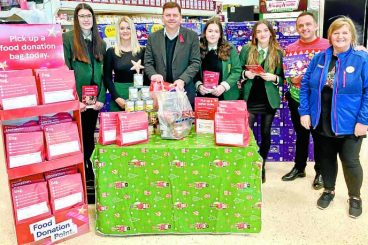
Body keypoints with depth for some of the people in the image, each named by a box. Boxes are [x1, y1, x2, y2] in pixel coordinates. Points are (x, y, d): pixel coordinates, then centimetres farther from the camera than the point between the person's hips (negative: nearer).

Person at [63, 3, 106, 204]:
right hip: (76, 99, -4)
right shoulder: (67, 38, -3)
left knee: (89, 139, 12)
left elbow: (104, 73, 9)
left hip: (94, 99, 4)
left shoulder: (100, 42, 12)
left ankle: (87, 175, 26)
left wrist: (101, 98, -3)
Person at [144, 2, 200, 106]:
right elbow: (148, 62, 7)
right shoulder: (153, 37, 6)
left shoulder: (192, 36, 1)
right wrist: (153, 74, -15)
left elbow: (195, 62, -3)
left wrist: (183, 80, -18)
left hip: (184, 91, -1)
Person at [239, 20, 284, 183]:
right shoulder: (246, 49, 1)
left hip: (269, 100, 0)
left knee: (266, 134, 11)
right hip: (249, 99, 0)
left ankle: (261, 166, 27)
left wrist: (274, 78, -17)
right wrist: (245, 74, -15)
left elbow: (283, 77, 3)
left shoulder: (278, 52, 0)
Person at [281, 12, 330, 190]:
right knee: (301, 135, 17)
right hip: (297, 99, 4)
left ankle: (320, 172, 25)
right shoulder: (290, 49, 4)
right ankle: (299, 168, 33)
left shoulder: (327, 46, -7)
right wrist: (292, 79, -10)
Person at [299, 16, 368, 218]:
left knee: (350, 161, 6)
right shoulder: (319, 58, 3)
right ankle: (328, 190, 39)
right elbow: (305, 85, 5)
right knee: (325, 158, 16)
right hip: (321, 123, 3)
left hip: (349, 124, -3)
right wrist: (304, 111, -3)